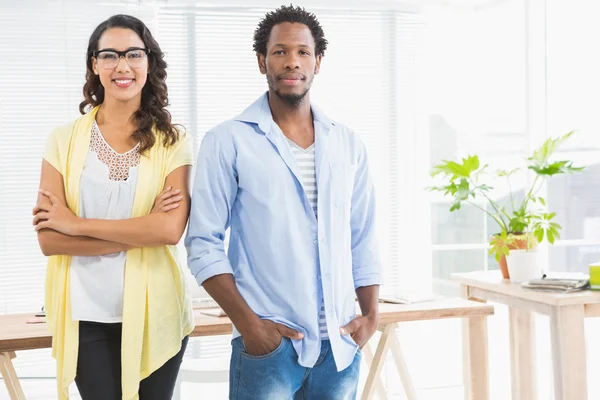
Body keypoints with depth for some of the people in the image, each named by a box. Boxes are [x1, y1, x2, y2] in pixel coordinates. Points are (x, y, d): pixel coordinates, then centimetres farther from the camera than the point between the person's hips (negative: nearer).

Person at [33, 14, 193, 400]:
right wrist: (141, 233, -15)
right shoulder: (64, 140, 0)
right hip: (87, 315, 1)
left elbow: (171, 229, -16)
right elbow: (48, 239, -7)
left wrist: (76, 224, -13)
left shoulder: (173, 142, -2)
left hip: (153, 312, 0)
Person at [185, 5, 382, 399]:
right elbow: (204, 244, -7)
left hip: (341, 344, 4)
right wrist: (248, 323, -13)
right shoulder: (227, 142, -4)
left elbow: (363, 239, 12)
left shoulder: (347, 144, 9)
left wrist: (372, 314, 2)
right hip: (269, 342, -4)